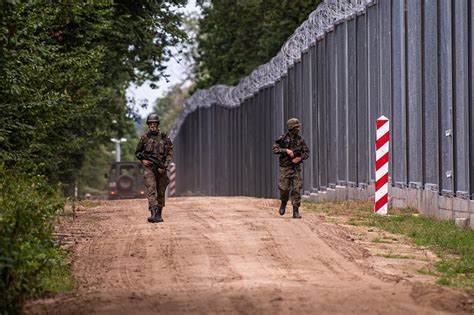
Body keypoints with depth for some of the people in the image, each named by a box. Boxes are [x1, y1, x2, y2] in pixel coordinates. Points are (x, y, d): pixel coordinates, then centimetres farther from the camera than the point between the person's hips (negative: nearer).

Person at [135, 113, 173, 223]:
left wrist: (164, 166, -9)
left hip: (161, 168, 1)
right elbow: (137, 152, 15)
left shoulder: (164, 137, 3)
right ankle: (153, 213, -28)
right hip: (149, 167, -1)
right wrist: (143, 160, -4)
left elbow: (170, 152, 2)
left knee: (161, 192, 7)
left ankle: (159, 214, 19)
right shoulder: (144, 137, 4)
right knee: (151, 190, -16)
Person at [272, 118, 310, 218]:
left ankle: (296, 211, -2)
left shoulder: (300, 140, 4)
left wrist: (300, 158, -10)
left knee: (297, 189, -5)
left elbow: (307, 152, 9)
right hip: (285, 167, -2)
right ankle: (283, 203, 26)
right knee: (284, 189, -6)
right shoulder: (283, 138, -3)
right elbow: (274, 149, -9)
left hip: (296, 167, 2)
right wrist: (286, 150, -21)